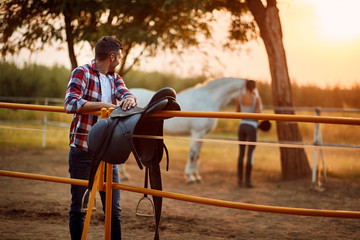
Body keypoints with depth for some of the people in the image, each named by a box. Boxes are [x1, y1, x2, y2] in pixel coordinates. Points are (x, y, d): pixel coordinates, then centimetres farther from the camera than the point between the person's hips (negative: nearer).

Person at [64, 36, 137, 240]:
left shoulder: (114, 78, 14)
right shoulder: (82, 73, -6)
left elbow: (125, 92, -3)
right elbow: (70, 103, -20)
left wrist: (129, 99, -27)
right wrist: (102, 105, -26)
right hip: (82, 149, -6)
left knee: (114, 208, 8)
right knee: (79, 206, 4)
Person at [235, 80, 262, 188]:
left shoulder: (239, 98, -1)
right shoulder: (257, 99, -12)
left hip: (242, 126, 4)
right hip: (252, 127, -4)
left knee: (241, 153, 12)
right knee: (250, 154, -1)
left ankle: (240, 179, 11)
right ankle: (248, 181, -3)